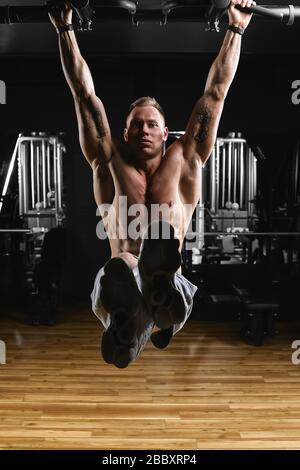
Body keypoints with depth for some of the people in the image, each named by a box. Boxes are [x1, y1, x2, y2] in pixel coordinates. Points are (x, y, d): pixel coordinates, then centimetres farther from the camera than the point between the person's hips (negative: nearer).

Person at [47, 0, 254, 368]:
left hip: (171, 289, 0)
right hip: (121, 282, 1)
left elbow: (215, 92, 20)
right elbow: (84, 93, 19)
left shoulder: (184, 163, 18)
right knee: (118, 271, -38)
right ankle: (125, 324, -59)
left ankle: (161, 290, -63)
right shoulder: (110, 164, 18)